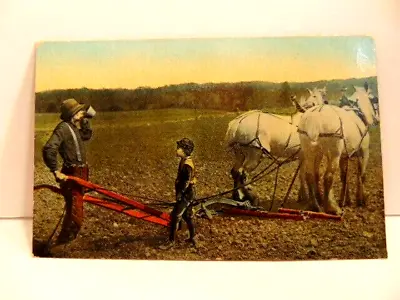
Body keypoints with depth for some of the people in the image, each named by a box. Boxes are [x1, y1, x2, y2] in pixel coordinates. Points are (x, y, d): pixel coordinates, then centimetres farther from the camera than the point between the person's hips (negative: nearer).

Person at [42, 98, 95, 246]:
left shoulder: (73, 127, 11)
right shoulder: (63, 128, -17)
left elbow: (87, 136, 27)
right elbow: (48, 149, -28)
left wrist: (85, 120, 12)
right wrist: (56, 171, -25)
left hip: (80, 174, 10)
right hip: (72, 175, -10)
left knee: (73, 211, 22)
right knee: (75, 215, -10)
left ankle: (64, 243, 39)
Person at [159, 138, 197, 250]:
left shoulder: (187, 164, -23)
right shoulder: (186, 161, 8)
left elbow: (186, 182, -24)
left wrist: (179, 193, -18)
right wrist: (179, 192, 20)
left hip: (186, 195, -10)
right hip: (189, 194, 10)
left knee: (175, 217, -3)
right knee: (187, 216, 19)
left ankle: (171, 241, 7)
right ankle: (192, 238, 31)